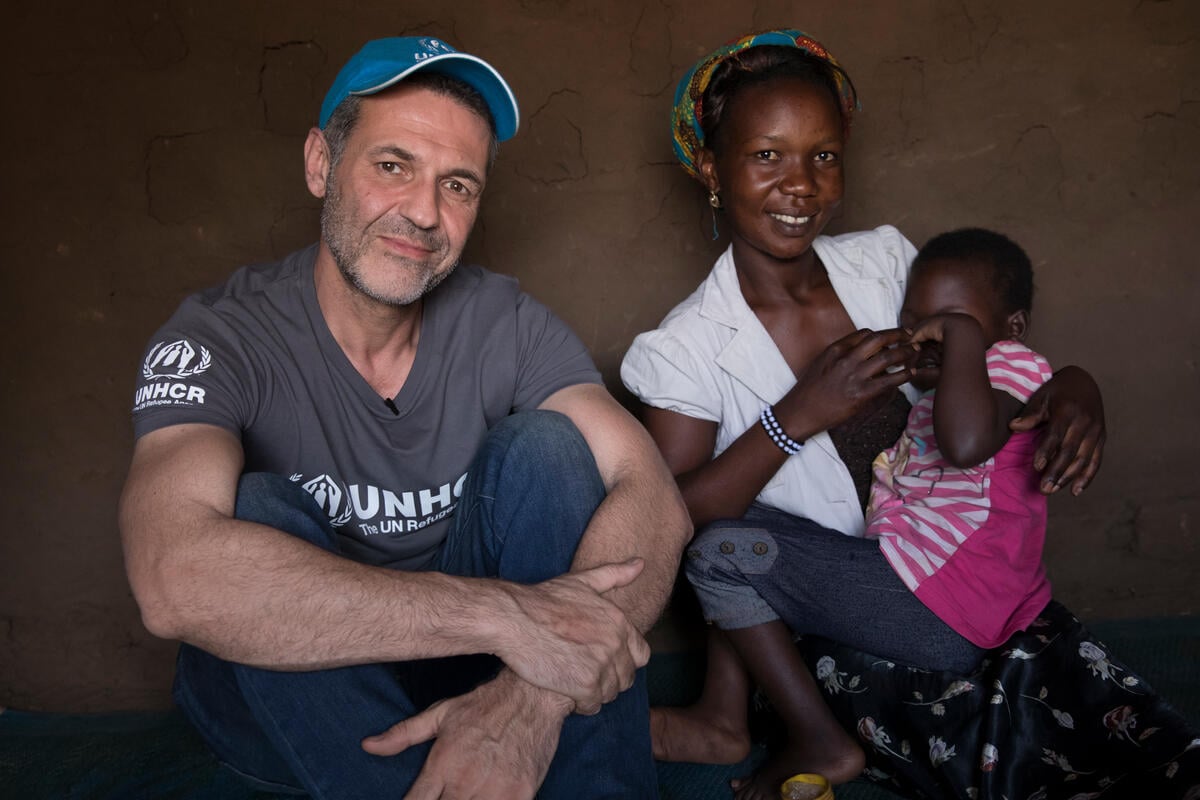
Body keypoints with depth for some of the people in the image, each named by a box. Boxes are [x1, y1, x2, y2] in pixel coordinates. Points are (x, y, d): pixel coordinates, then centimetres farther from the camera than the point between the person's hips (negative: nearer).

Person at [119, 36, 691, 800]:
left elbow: (657, 501, -23)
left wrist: (533, 698, -40)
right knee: (259, 510, -30)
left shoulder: (507, 325, -10)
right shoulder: (220, 338, -18)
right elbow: (174, 577, -38)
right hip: (282, 692, -1)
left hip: (463, 672, 2)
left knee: (545, 445, -21)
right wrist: (507, 614, -43)